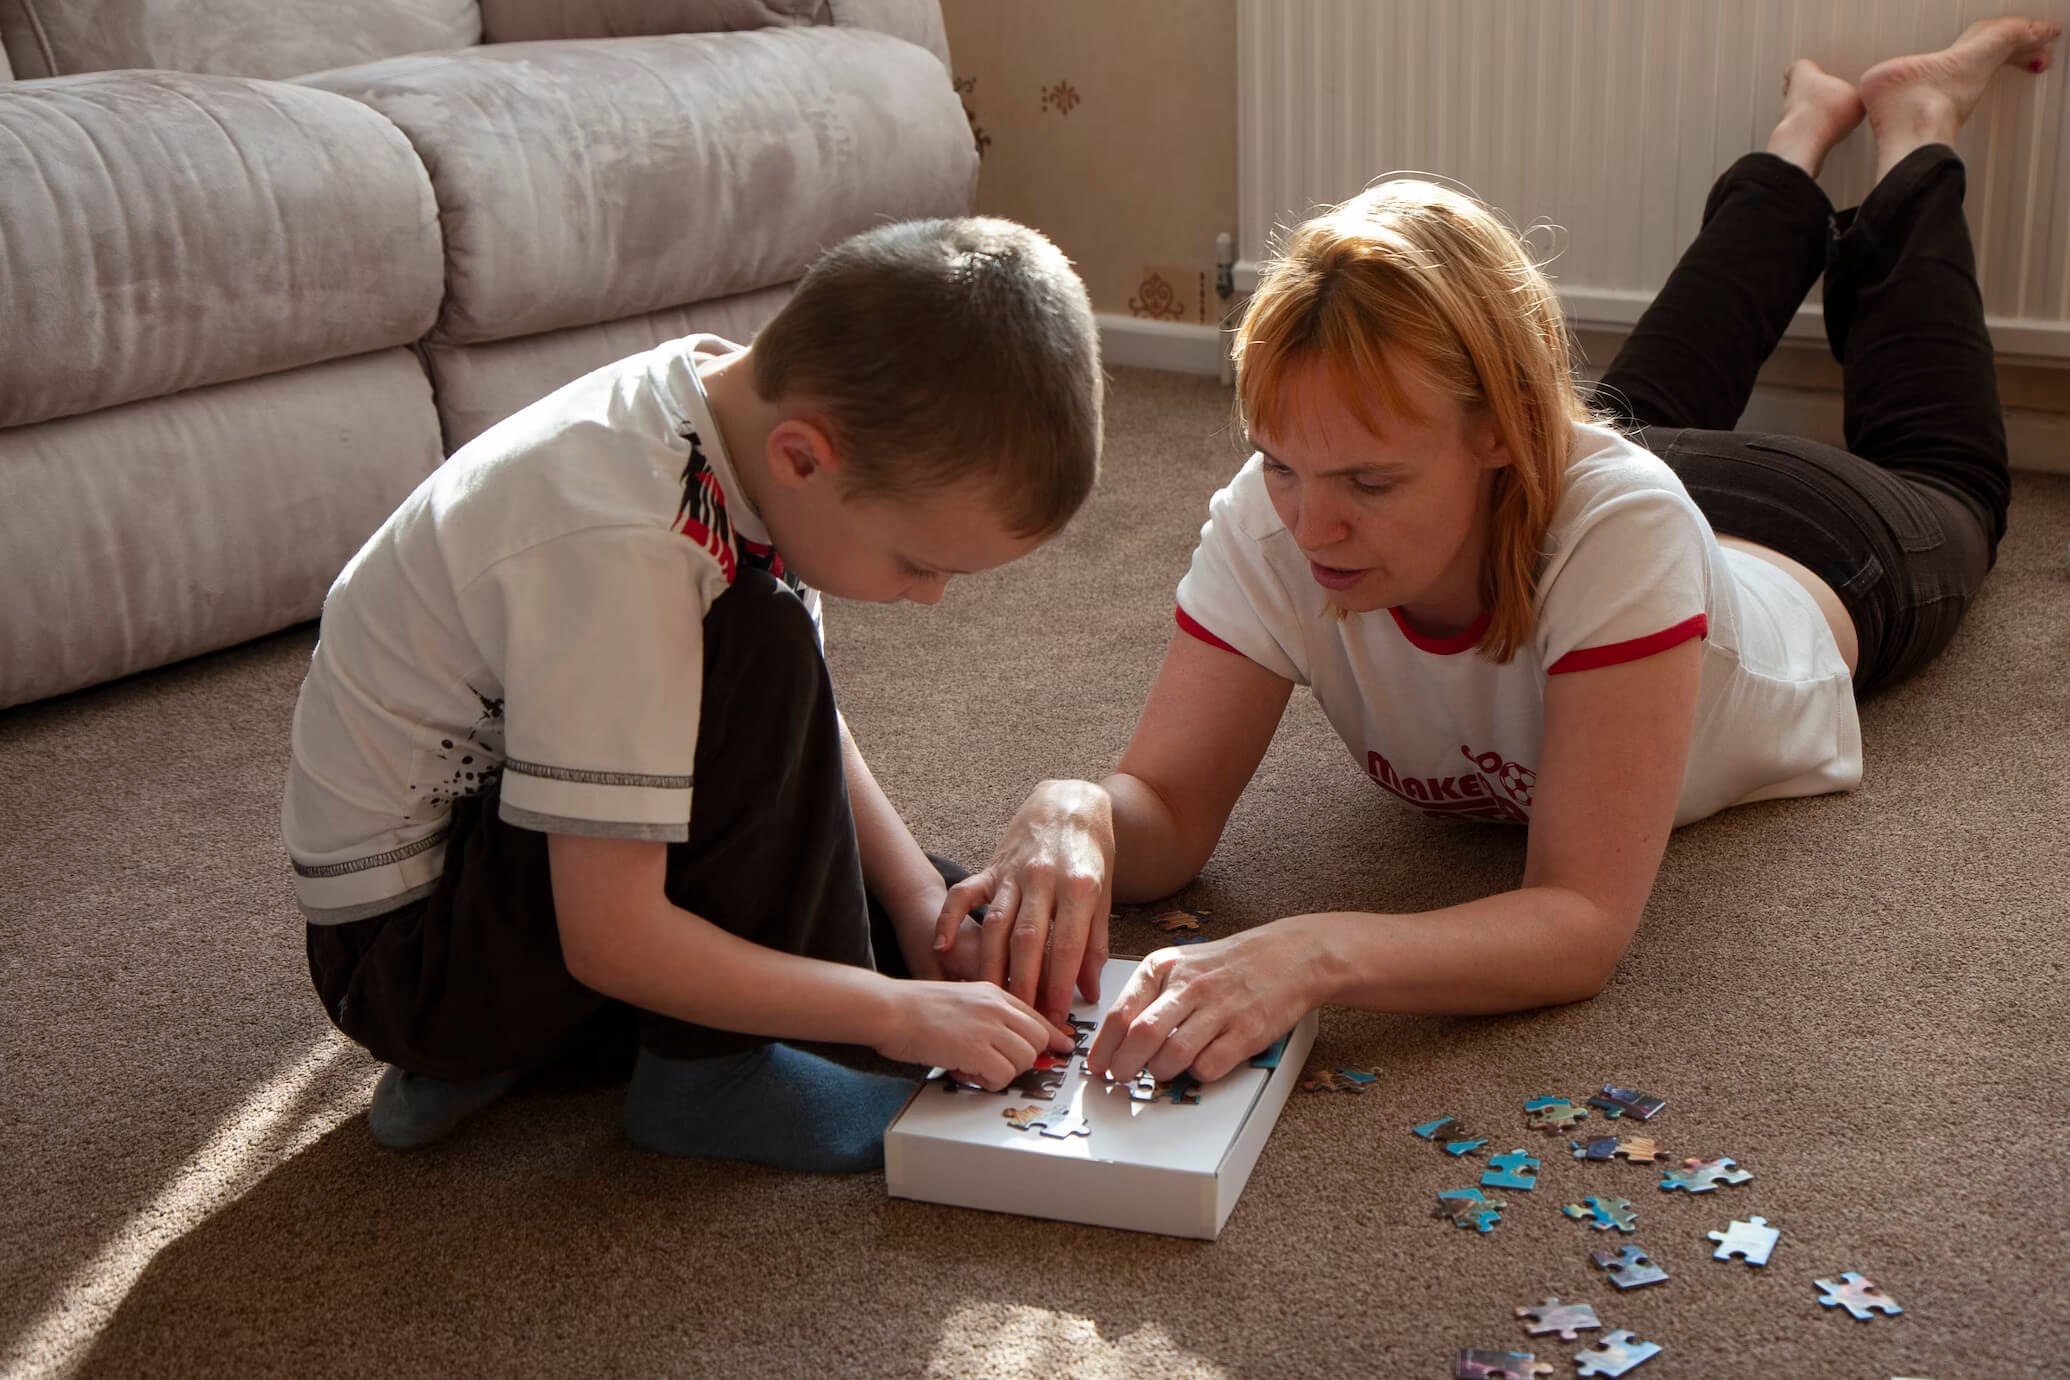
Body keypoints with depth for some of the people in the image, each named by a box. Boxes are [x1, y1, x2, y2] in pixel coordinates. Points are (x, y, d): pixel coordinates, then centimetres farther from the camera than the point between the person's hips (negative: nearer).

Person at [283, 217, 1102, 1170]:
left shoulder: (752, 405, -9)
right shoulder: (621, 551, -34)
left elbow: (801, 727, 6)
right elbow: (609, 940, -30)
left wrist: (921, 901, -3)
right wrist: (899, 1012, -24)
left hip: (505, 853, 9)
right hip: (403, 949, -9)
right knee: (755, 656, -29)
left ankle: (511, 1042, 8)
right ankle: (703, 1070, -12)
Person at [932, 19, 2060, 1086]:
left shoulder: (1616, 526, -52)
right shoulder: (1272, 525, -42)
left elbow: (1585, 921, -53)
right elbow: (1166, 812, -37)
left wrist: (1314, 954, -69)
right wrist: (1075, 815, -61)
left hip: (1815, 555, -2)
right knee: (1655, 408, 39)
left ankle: (1913, 121, 50)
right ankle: (1805, 131, 58)